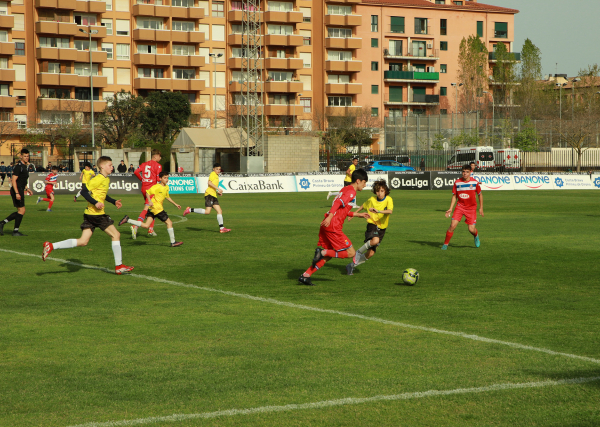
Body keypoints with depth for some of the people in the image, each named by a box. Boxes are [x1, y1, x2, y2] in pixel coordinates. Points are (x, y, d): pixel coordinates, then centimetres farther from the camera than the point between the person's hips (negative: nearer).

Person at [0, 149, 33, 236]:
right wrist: (17, 193, -25)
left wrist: (27, 189, 22)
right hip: (17, 190, -10)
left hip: (20, 190, 10)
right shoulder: (18, 167, -14)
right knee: (21, 210, -6)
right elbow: (14, 180, -19)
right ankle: (15, 231, 1)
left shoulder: (24, 167, 16)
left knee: (20, 211, 11)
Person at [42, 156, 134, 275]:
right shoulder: (98, 179, -13)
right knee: (115, 234, 0)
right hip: (96, 214, -9)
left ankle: (51, 246, -3)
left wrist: (114, 202, 23)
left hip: (89, 214, 9)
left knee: (83, 241, 4)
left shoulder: (107, 180, 17)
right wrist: (95, 203, -23)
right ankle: (119, 266, 6)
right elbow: (84, 191, -18)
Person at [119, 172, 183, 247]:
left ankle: (127, 220, 3)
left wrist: (175, 204, 29)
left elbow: (167, 197, 29)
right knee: (169, 222, -7)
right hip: (156, 207, -9)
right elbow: (147, 193, -13)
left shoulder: (166, 187, 15)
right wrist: (149, 201, -26)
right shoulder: (157, 186, -12)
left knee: (145, 225, 3)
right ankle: (173, 242, -1)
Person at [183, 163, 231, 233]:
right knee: (207, 211, -19)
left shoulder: (216, 176, 26)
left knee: (220, 211, 5)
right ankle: (190, 210, -9)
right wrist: (218, 188, -19)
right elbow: (209, 183, -17)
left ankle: (221, 228, 6)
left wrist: (218, 192, 17)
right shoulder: (213, 174, -2)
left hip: (214, 195, 10)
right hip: (209, 194, -10)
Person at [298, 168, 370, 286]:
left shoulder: (345, 189, 22)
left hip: (326, 225, 10)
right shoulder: (351, 192, -8)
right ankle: (323, 252, -11)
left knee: (328, 255, 17)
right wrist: (330, 217, -34)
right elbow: (338, 203, -23)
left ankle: (305, 276, 11)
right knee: (351, 253, -2)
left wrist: (358, 214, 36)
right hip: (333, 227, -10)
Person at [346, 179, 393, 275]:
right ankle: (358, 252, -13)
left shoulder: (388, 200, -10)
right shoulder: (372, 200, -4)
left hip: (382, 227, 1)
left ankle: (352, 265, 18)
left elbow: (390, 211, -31)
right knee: (375, 240, -36)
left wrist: (378, 211, -45)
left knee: (370, 253, -1)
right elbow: (364, 206, 18)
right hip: (372, 224, -1)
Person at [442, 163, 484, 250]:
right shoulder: (457, 182, -5)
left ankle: (476, 236, 33)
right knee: (452, 225, -15)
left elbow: (480, 194, 6)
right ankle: (445, 244, 0)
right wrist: (450, 209, -3)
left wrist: (481, 208, 7)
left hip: (471, 208, -1)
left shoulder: (475, 182, -7)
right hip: (460, 206, 1)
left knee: (471, 229, -5)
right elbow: (454, 196, 5)